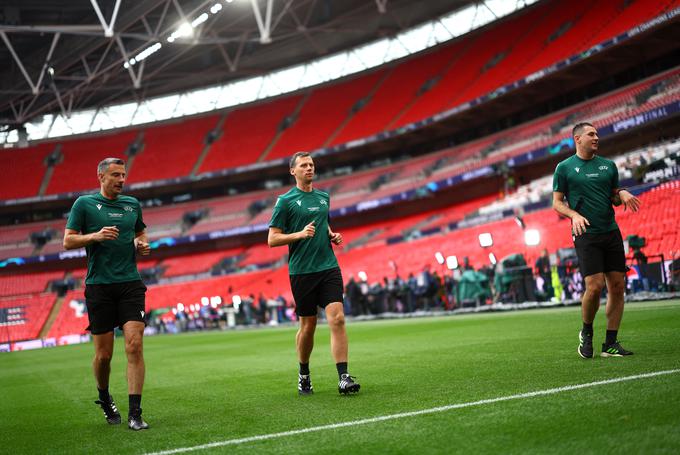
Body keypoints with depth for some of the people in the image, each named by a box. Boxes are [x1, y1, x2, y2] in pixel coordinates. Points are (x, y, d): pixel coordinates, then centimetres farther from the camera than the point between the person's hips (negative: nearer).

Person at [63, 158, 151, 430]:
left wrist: (142, 244, 5)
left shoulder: (132, 204, 12)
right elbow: (68, 241, 0)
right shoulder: (84, 204, 2)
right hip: (99, 287, -2)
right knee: (103, 355, 3)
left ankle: (135, 413, -9)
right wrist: (96, 236, -16)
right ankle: (104, 399, 32)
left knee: (134, 345, -11)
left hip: (130, 284, 2)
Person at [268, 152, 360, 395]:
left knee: (337, 318, -11)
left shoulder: (324, 197, 14)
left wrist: (332, 235, 8)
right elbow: (272, 239, -5)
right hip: (301, 272, -3)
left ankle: (343, 377, -12)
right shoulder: (285, 201, -2)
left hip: (329, 267, 4)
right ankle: (304, 375, 27)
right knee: (308, 326, 5)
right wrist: (300, 234, -18)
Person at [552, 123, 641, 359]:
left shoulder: (608, 165, 14)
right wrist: (574, 215, -16)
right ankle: (586, 333, 13)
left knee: (617, 287, 0)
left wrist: (623, 194, -2)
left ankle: (611, 344, 9)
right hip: (586, 235, -4)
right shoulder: (564, 168, 2)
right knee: (594, 286, -13)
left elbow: (614, 197, 21)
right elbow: (557, 202, 3)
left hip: (612, 233, 5)